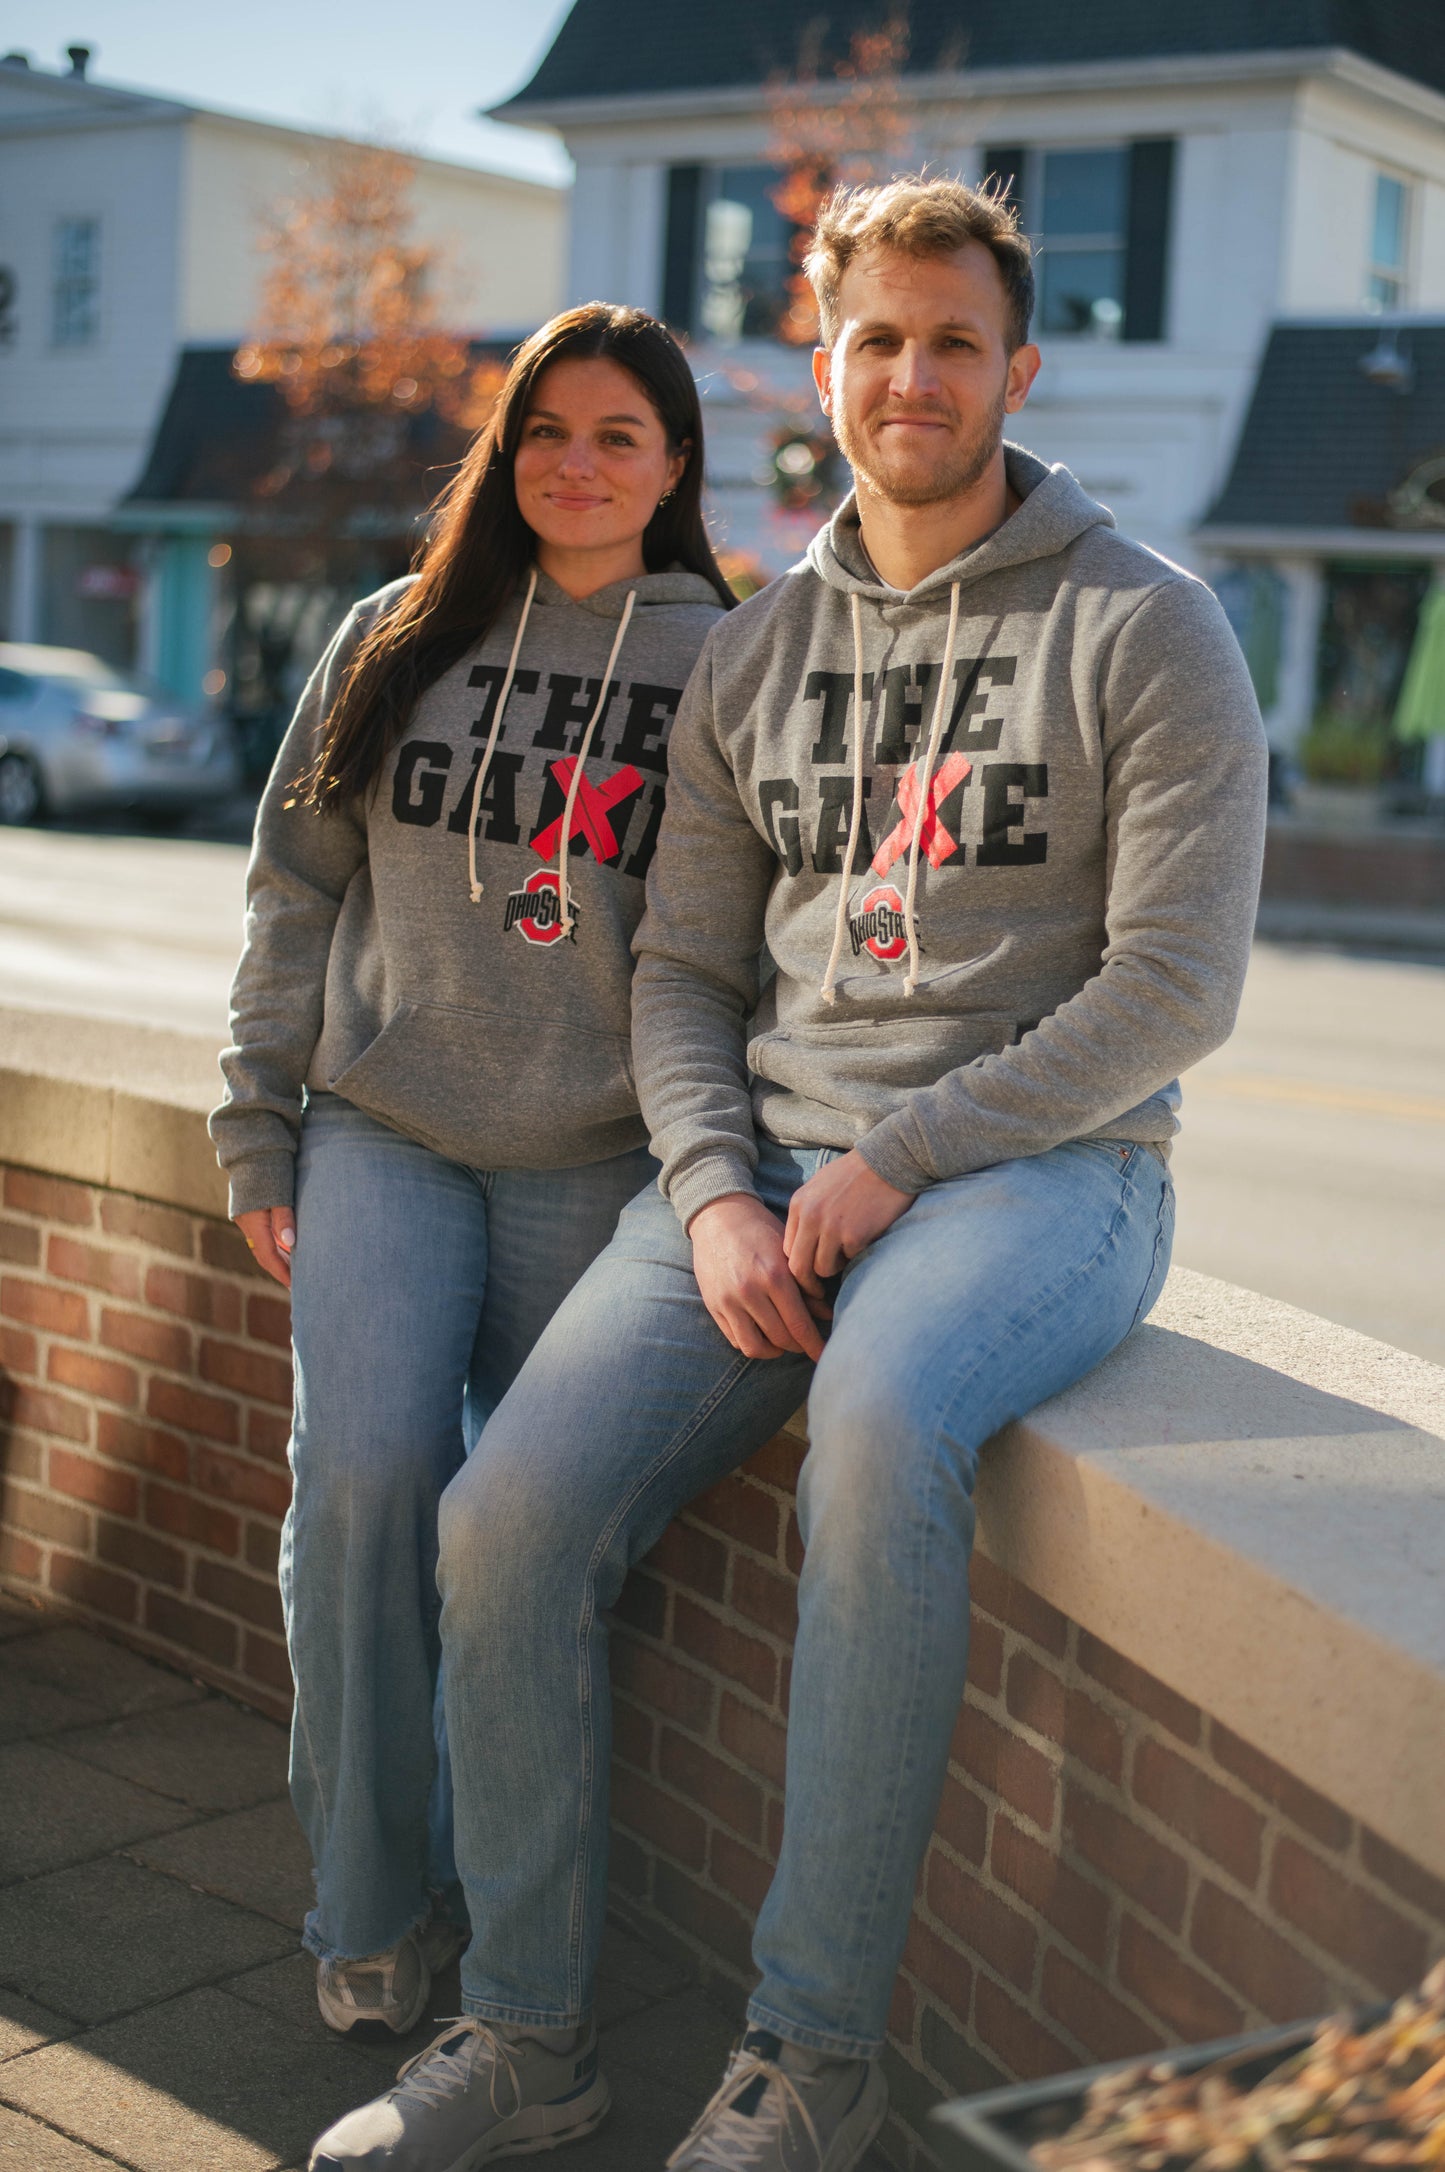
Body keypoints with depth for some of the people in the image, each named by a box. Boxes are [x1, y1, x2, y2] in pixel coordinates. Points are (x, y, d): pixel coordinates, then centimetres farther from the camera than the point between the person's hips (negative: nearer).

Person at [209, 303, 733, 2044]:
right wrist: (259, 1129, 8)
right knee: (363, 1480, -14)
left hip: (598, 1163, -1)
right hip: (382, 1134, 1)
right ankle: (371, 1901, 3)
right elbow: (297, 892, 13)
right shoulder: (398, 638, 11)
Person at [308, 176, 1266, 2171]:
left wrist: (893, 1166, -14)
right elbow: (683, 966, 13)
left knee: (880, 1423, -37)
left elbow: (1175, 984, -7)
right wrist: (718, 1193, -7)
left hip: (1037, 1166, -4)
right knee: (512, 1512, -16)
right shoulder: (752, 654, 16)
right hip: (763, 1170, 5)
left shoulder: (1147, 629, 1)